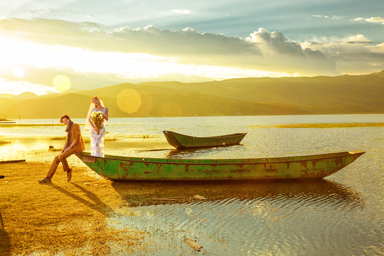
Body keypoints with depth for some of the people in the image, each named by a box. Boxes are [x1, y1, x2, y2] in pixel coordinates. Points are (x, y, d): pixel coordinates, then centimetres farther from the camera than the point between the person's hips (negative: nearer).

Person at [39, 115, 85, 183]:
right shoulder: (69, 129, 20)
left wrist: (69, 147, -19)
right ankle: (48, 178, -1)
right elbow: (67, 142, 18)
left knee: (61, 157, -27)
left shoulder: (76, 126, -8)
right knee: (56, 159, -2)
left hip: (77, 147, -9)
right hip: (72, 147, 9)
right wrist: (62, 151, 6)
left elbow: (77, 138, -17)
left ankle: (68, 170, -2)